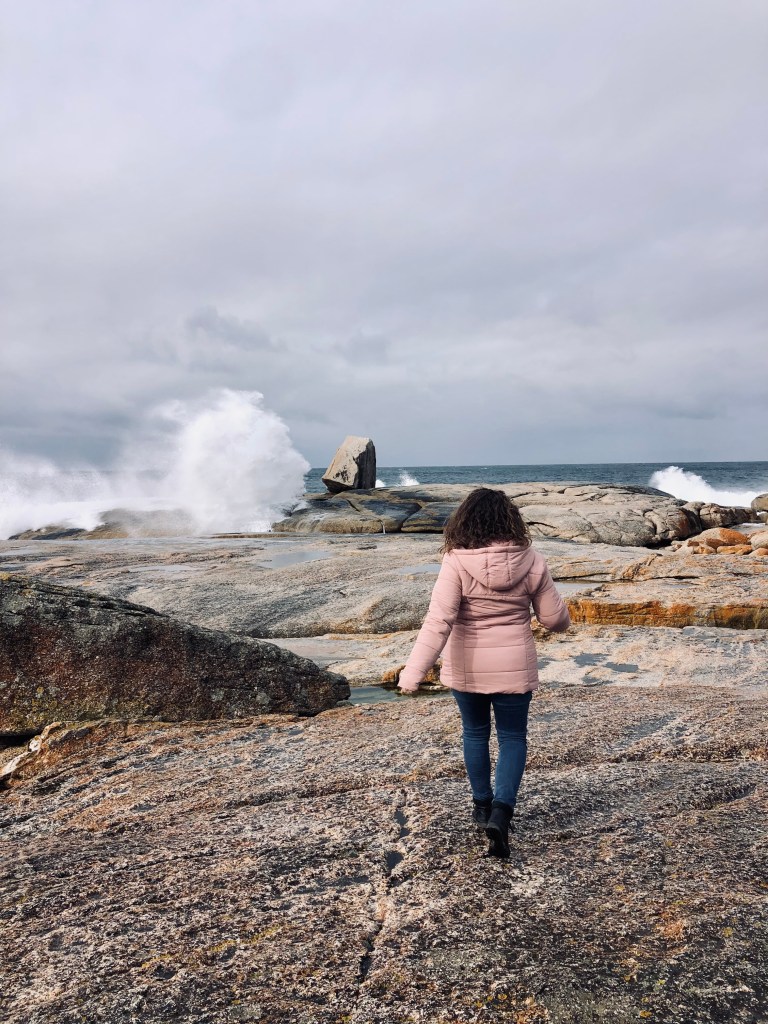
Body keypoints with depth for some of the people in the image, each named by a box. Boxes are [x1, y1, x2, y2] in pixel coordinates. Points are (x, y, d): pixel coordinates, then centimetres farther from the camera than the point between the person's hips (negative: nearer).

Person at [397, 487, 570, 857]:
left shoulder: (456, 564, -16)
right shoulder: (530, 562, -8)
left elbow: (438, 621, -24)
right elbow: (555, 618, -1)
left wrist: (413, 673, -24)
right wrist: (562, 620, 23)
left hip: (467, 668, 0)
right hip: (514, 667, 0)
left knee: (475, 733, 20)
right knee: (512, 737, 14)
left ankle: (482, 805, 34)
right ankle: (501, 811, -1)